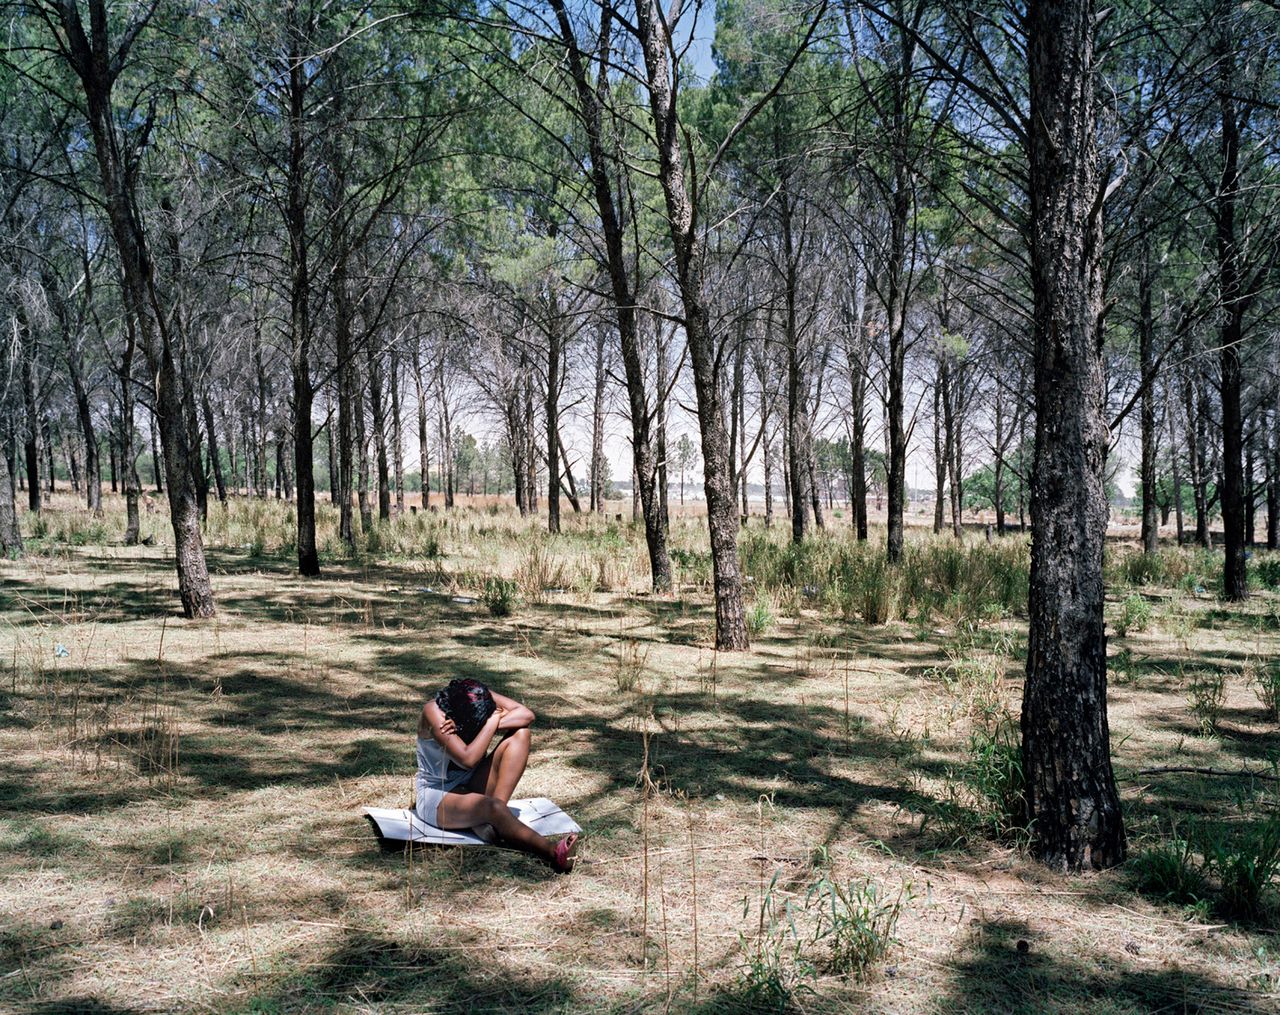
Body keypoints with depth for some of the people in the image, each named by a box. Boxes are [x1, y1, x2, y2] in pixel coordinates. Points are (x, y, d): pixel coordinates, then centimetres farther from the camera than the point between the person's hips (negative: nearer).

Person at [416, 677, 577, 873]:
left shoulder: (480, 699, -8)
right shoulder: (433, 712, -24)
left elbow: (526, 714, -18)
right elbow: (468, 758, -33)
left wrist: (488, 724, -28)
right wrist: (492, 723, -25)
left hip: (472, 785, 7)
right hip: (437, 796, -7)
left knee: (520, 733, -15)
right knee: (493, 807, -39)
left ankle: (492, 823, -24)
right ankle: (553, 853, -37)